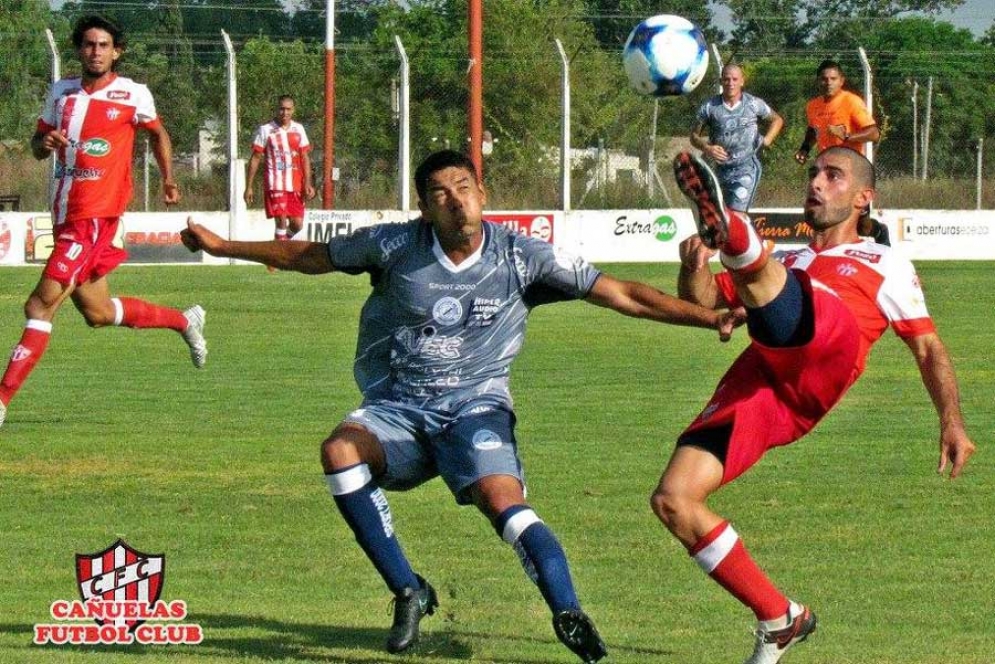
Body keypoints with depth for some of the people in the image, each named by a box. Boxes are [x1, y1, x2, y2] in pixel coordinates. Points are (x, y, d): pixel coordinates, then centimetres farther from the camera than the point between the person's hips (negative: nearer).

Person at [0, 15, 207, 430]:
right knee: (99, 314, 16)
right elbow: (37, 146, 17)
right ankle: (186, 321, 37)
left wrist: (168, 179, 8)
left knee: (41, 305, -14)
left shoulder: (133, 95, -3)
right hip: (65, 214, 7)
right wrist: (44, 143, -6)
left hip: (96, 216, -7)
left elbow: (157, 133, 16)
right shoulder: (61, 93, 10)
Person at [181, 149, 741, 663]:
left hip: (475, 406, -2)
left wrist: (709, 318, -13)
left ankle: (569, 615, -33)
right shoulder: (395, 247, -2)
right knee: (339, 451, -27)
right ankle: (409, 592, -18)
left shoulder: (521, 257, -5)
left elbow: (621, 295, -5)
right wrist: (223, 247, 16)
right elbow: (307, 257, 14)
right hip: (397, 405, 2)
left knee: (501, 498, -30)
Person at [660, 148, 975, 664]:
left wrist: (951, 422, 6)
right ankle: (780, 619, 3)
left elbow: (928, 348, 21)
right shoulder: (785, 262, 39)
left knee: (759, 270, -31)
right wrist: (694, 269, 6)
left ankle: (724, 227, -68)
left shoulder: (886, 266, 28)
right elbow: (704, 300, 30)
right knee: (672, 501, -10)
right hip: (755, 386, 5)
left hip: (818, 366, -5)